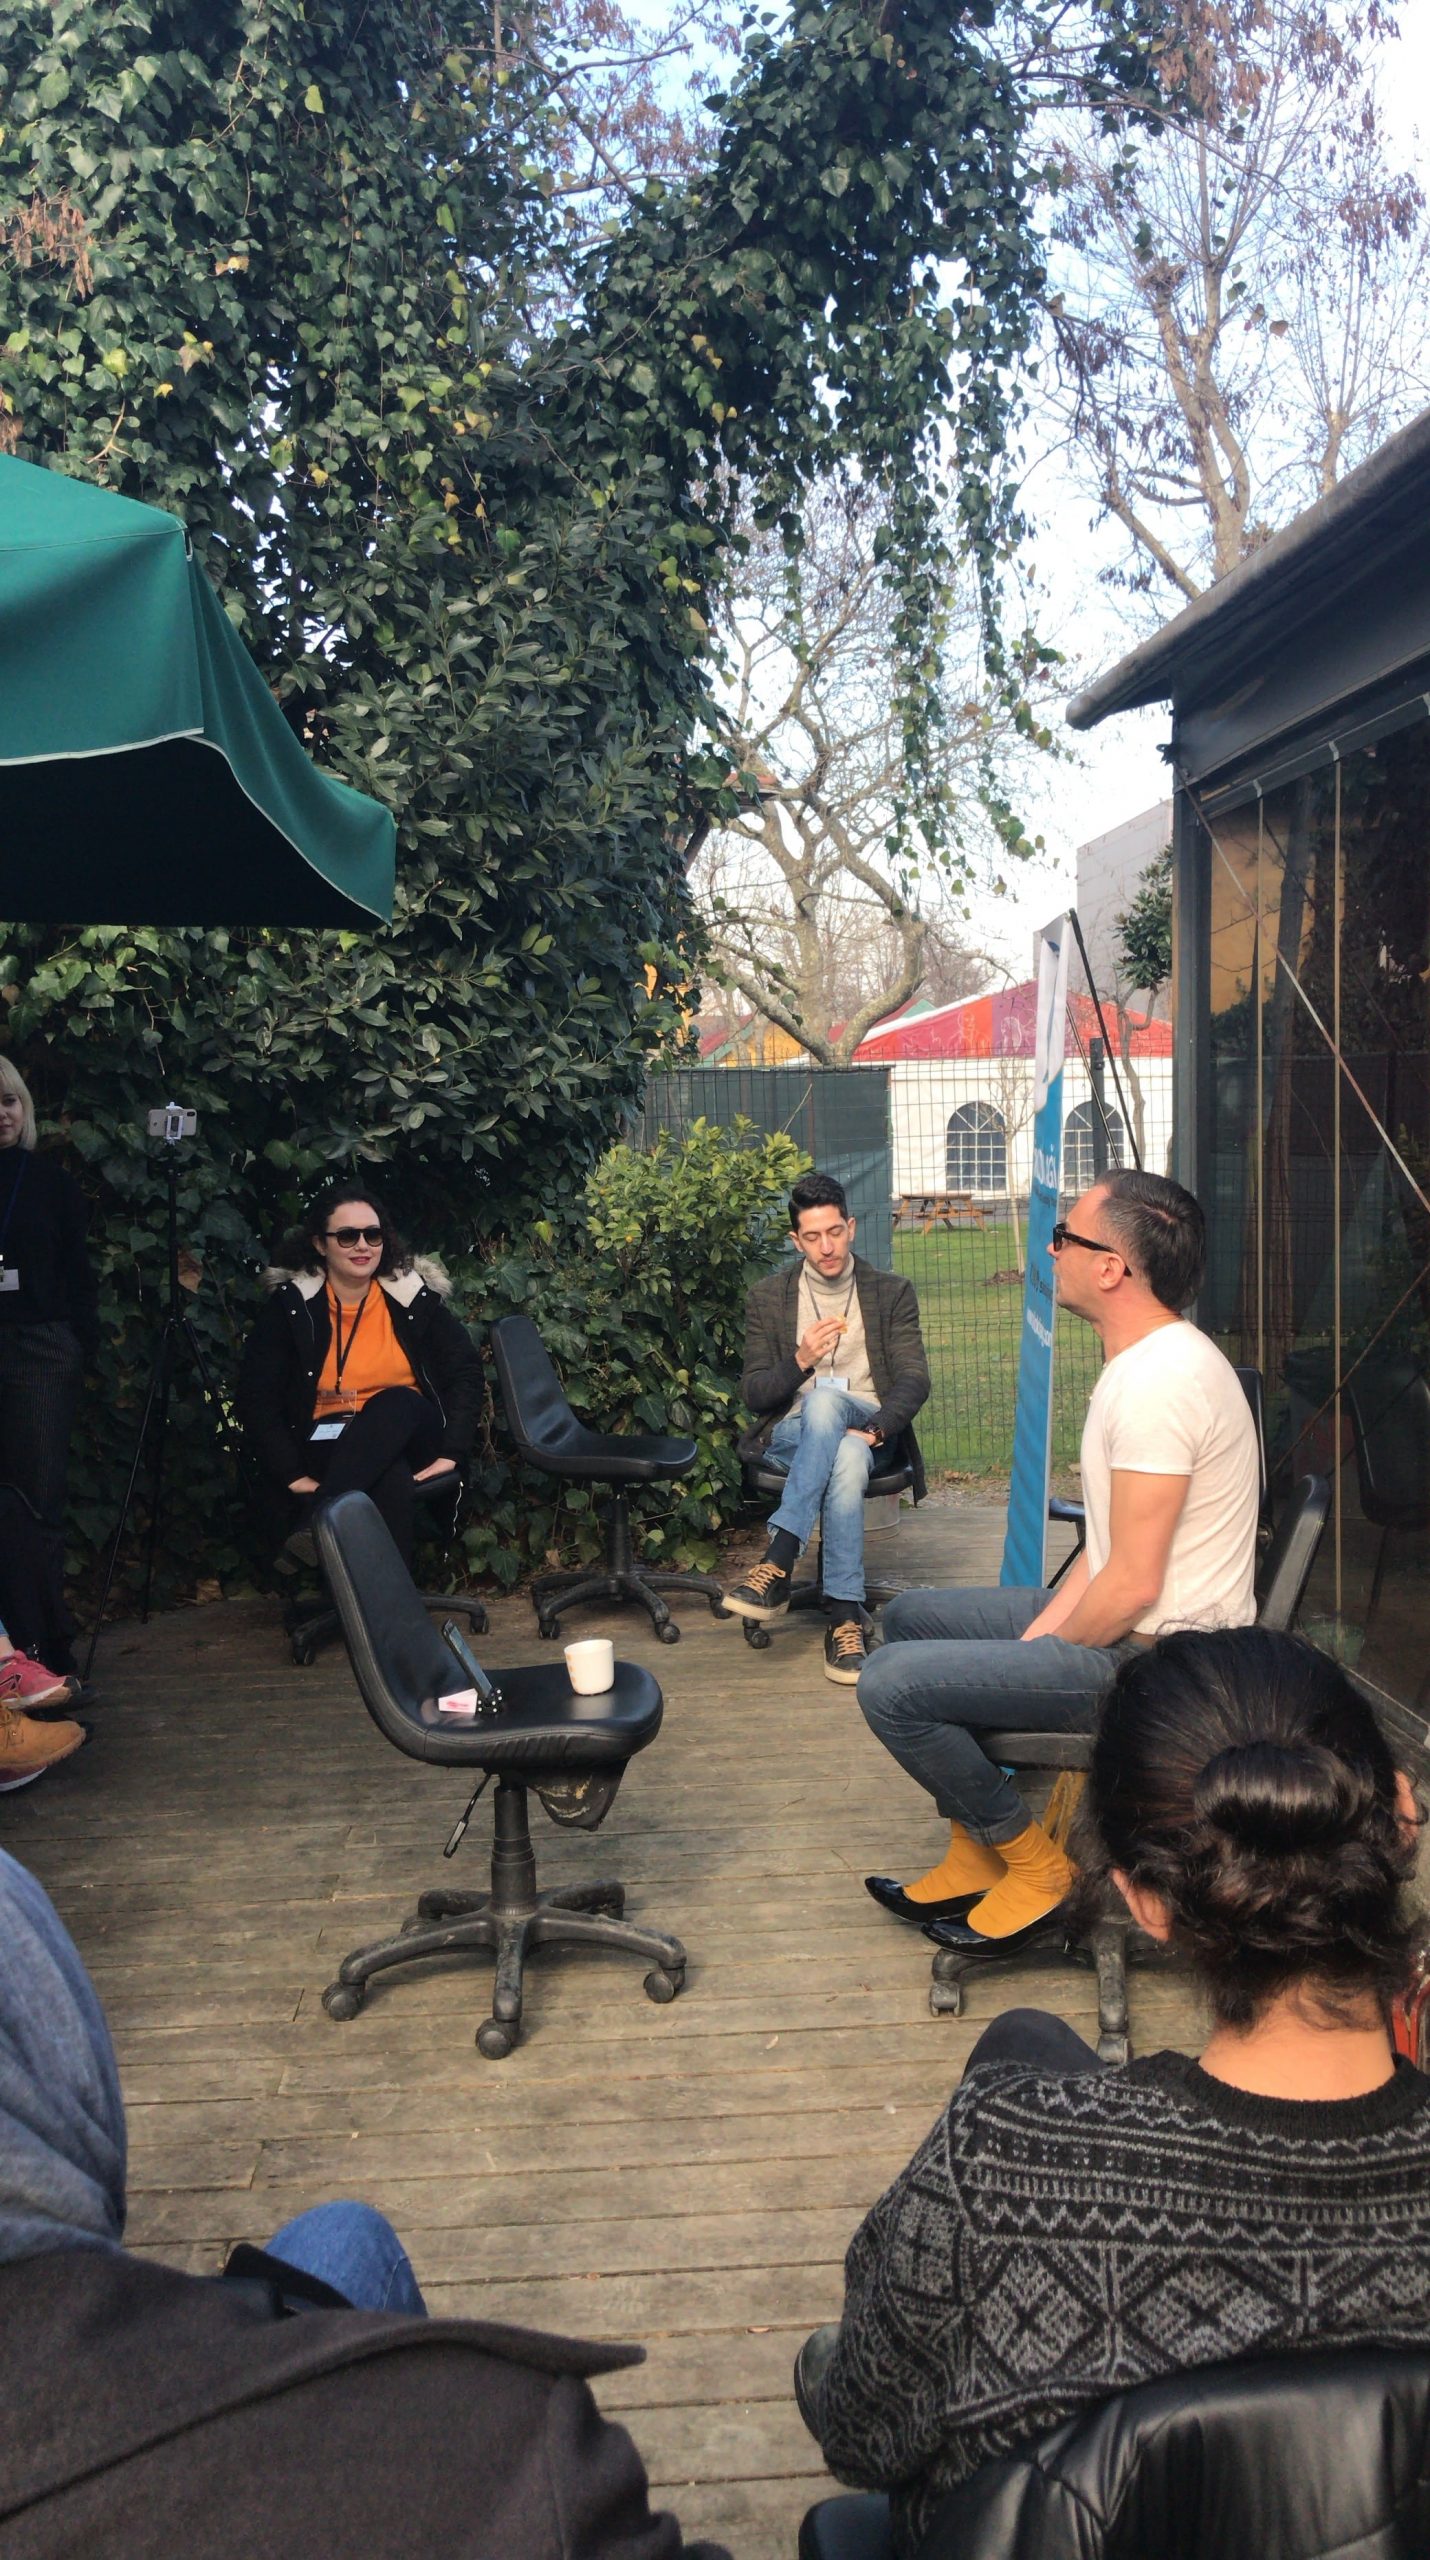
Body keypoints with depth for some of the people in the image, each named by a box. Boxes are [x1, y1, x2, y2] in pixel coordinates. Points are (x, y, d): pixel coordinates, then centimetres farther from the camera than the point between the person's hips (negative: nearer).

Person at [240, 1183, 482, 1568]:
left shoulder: (413, 1296, 0)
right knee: (393, 1482, -36)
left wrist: (451, 1452, -13)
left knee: (395, 1402, -35)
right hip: (330, 1448, -2)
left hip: (409, 1437, 2)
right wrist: (293, 1474, -15)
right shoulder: (292, 1304, -3)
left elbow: (465, 1371, -1)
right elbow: (258, 1397, -5)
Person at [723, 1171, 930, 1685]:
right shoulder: (767, 1299, 9)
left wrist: (874, 1429, -22)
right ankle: (846, 1616, -40)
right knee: (846, 1463, -39)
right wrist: (800, 1360, -17)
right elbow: (753, 1393, 4)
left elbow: (914, 1381, -2)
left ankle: (777, 1565, -43)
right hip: (791, 1435, 0)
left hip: (868, 1433, 0)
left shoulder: (892, 1293, 8)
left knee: (825, 1402, -39)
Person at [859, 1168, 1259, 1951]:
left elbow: (1132, 1584, -25)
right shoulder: (1146, 1360, 10)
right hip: (1129, 1629, 11)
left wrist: (1049, 1652, -9)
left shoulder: (1159, 1381, -25)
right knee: (909, 1618, 19)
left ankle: (1034, 1865, 4)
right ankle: (974, 1857, 22)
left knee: (892, 1686, -16)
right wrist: (1037, 1634, 4)